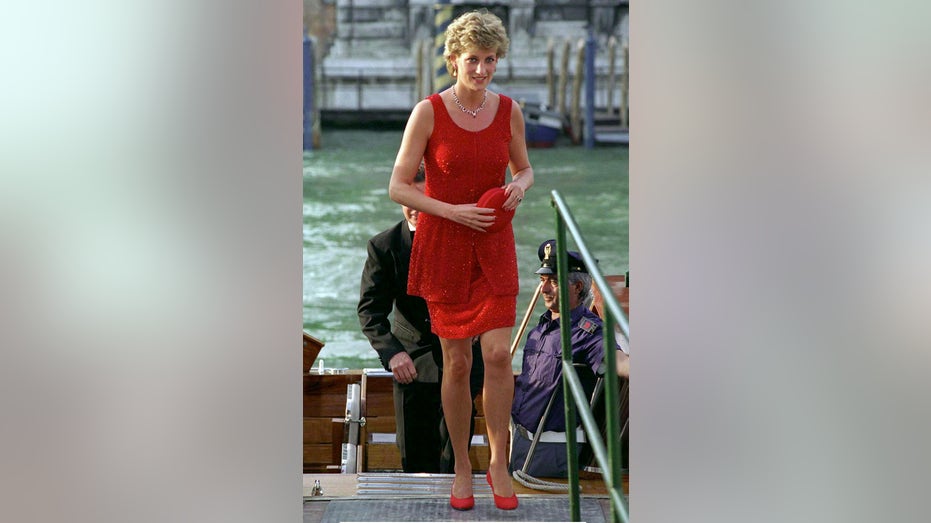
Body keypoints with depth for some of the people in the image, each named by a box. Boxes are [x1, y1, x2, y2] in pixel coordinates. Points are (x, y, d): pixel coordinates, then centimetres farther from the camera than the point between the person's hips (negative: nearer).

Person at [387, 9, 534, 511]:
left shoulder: (509, 110, 0)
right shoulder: (428, 112, -10)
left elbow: (524, 168, 15)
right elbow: (398, 187, -8)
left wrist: (520, 185, -8)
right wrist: (454, 212, -19)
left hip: (494, 247, 2)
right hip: (443, 244, -2)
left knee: (498, 353, -10)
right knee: (456, 362, 2)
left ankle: (499, 464, 5)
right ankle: (462, 467, 18)